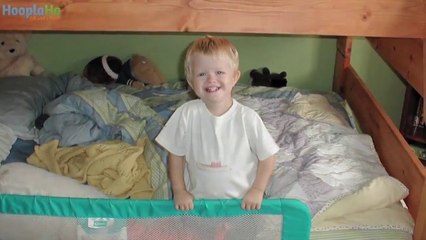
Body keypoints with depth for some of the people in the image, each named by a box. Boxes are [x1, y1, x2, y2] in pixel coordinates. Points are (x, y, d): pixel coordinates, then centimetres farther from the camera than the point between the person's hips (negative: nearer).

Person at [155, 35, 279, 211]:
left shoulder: (248, 118, -14)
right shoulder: (187, 114, -11)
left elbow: (267, 157, -2)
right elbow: (176, 154, 1)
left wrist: (257, 190, -5)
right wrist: (179, 190, 1)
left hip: (241, 201, -1)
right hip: (197, 200, 1)